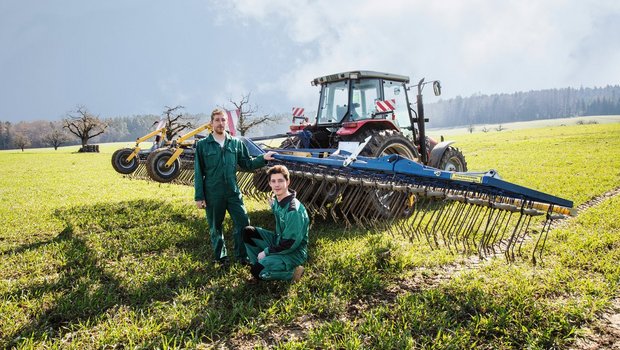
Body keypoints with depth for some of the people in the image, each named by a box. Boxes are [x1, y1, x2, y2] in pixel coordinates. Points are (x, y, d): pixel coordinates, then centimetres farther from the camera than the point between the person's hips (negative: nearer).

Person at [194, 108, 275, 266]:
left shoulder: (236, 143, 4)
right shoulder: (203, 145, -1)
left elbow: (247, 164, 9)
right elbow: (198, 173, -1)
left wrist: (263, 158, -8)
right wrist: (199, 197, -3)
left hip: (233, 193, 2)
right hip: (213, 195, -2)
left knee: (243, 222, -1)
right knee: (215, 227, 10)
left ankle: (242, 255, 16)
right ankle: (220, 256, 28)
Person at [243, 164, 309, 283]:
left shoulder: (294, 210, -29)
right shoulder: (277, 199, -2)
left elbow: (290, 243, -26)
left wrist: (266, 252, -17)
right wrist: (273, 207, 4)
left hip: (294, 252, -9)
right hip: (279, 241, 9)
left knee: (257, 270, -23)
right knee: (247, 232, 2)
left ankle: (292, 272, -2)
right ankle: (261, 264, 6)